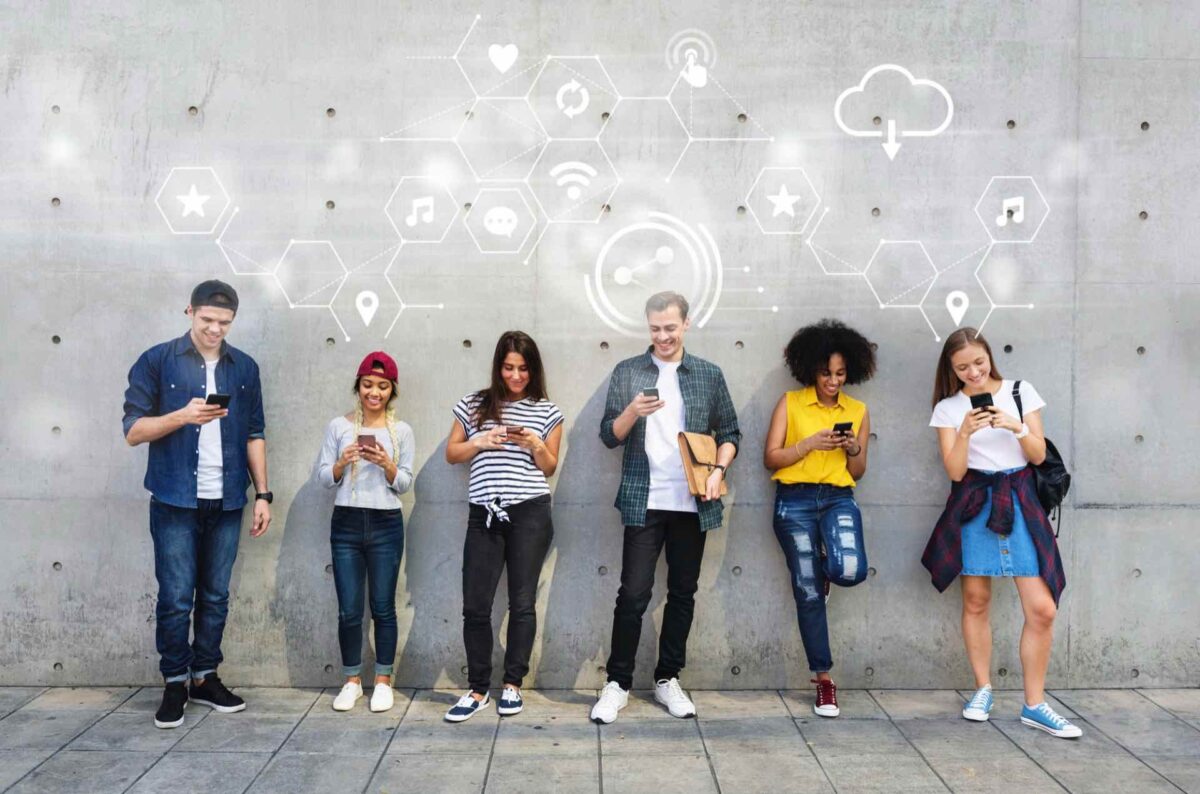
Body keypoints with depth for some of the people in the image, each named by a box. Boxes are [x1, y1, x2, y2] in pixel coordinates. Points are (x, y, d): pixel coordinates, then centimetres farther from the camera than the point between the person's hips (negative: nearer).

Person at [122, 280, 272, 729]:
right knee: (176, 598, 0)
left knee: (216, 596, 10)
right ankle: (175, 684, 14)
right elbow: (134, 430, -5)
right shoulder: (157, 362, -3)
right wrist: (184, 415, -21)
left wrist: (262, 494, 5)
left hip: (227, 502, 3)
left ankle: (205, 678, 22)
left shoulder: (244, 368, 8)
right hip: (175, 502, -3)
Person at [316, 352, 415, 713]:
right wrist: (342, 463, -16)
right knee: (348, 610, 4)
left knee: (383, 607, 5)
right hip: (346, 523, 0)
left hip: (386, 524, 0)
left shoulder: (401, 431, 2)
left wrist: (387, 465, -16)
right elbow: (323, 477, 3)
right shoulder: (338, 426, 2)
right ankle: (352, 681, 20)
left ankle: (383, 681, 18)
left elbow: (405, 483, 3)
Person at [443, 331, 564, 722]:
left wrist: (536, 445, -10)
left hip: (530, 514, -1)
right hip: (484, 515, 1)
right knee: (475, 605, 0)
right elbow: (451, 454, 12)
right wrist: (481, 442, -6)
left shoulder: (547, 411, 7)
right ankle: (478, 689, 12)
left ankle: (512, 685, 17)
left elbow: (549, 467, 10)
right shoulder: (474, 405, 8)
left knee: (522, 602, 4)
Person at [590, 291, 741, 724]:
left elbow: (729, 433, 10)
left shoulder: (710, 375, 7)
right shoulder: (627, 372, 3)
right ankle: (618, 683, 9)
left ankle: (668, 679, 22)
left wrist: (718, 471, -7)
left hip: (693, 504, 2)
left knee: (683, 593, 9)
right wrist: (632, 412, -18)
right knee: (633, 594, -2)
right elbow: (609, 436, 1)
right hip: (643, 503, -2)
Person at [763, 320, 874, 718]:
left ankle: (824, 569, 14)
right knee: (808, 593, 1)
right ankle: (824, 678, 15)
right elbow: (771, 457, -1)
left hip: (838, 498, 2)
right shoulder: (790, 403, 3)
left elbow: (858, 472, 14)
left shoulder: (858, 411, 11)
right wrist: (810, 443, -13)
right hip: (794, 501, -1)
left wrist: (853, 450, -6)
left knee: (851, 571, -26)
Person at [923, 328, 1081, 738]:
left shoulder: (1021, 392, 5)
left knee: (1042, 609, -6)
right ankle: (983, 689, 23)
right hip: (973, 504, 0)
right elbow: (955, 471, -3)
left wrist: (1016, 426, -15)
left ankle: (1034, 705, 7)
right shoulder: (948, 408, 3)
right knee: (975, 600, 5)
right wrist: (965, 432, -19)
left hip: (1019, 502, 0)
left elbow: (1038, 456, 3)